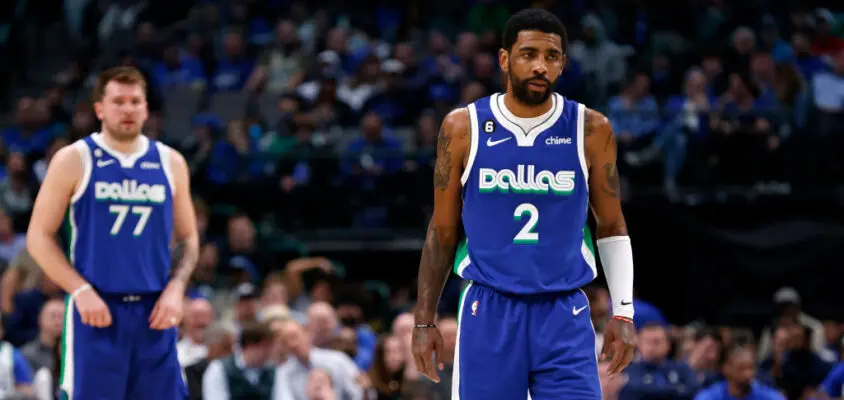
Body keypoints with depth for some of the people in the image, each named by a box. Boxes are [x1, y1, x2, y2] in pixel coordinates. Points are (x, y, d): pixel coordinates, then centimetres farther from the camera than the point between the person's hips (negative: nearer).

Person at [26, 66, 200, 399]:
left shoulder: (170, 163, 9)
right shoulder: (73, 161, -1)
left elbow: (189, 239, 16)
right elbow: (39, 237, -1)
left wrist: (175, 288, -3)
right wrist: (81, 291, -13)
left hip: (154, 312, 3)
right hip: (96, 311, -3)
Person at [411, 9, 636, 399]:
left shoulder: (591, 130, 0)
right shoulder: (463, 128, 0)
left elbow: (611, 228, 9)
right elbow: (442, 231, 7)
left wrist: (623, 312, 2)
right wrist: (424, 321, 5)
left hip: (564, 314, 0)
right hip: (488, 312, 0)